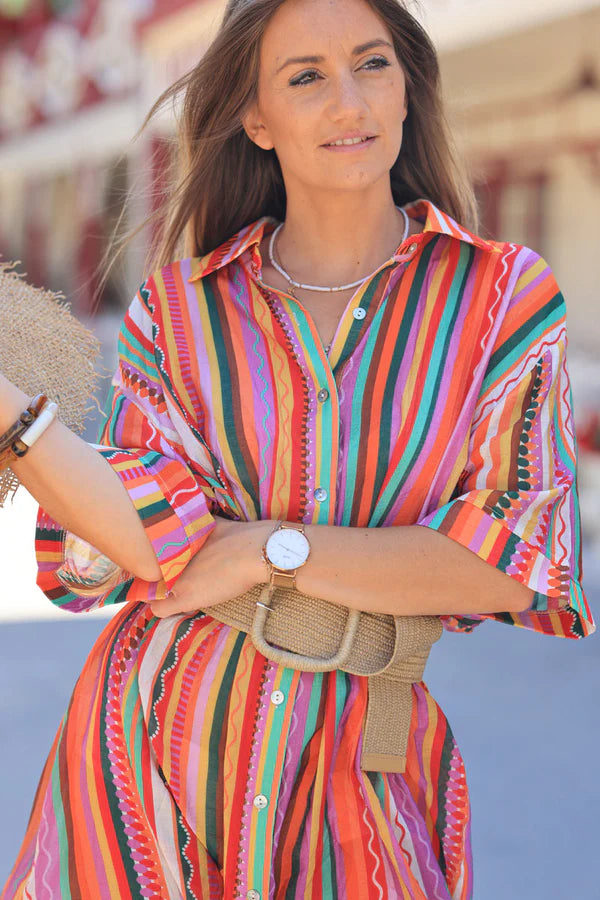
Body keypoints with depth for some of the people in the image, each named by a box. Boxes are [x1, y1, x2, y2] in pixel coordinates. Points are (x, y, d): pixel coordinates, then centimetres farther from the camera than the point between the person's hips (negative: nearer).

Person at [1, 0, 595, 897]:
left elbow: (514, 561, -11)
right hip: (163, 736, 1)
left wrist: (268, 548, -13)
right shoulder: (180, 308, 0)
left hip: (362, 761, -1)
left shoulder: (505, 295, -3)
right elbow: (160, 539, -12)